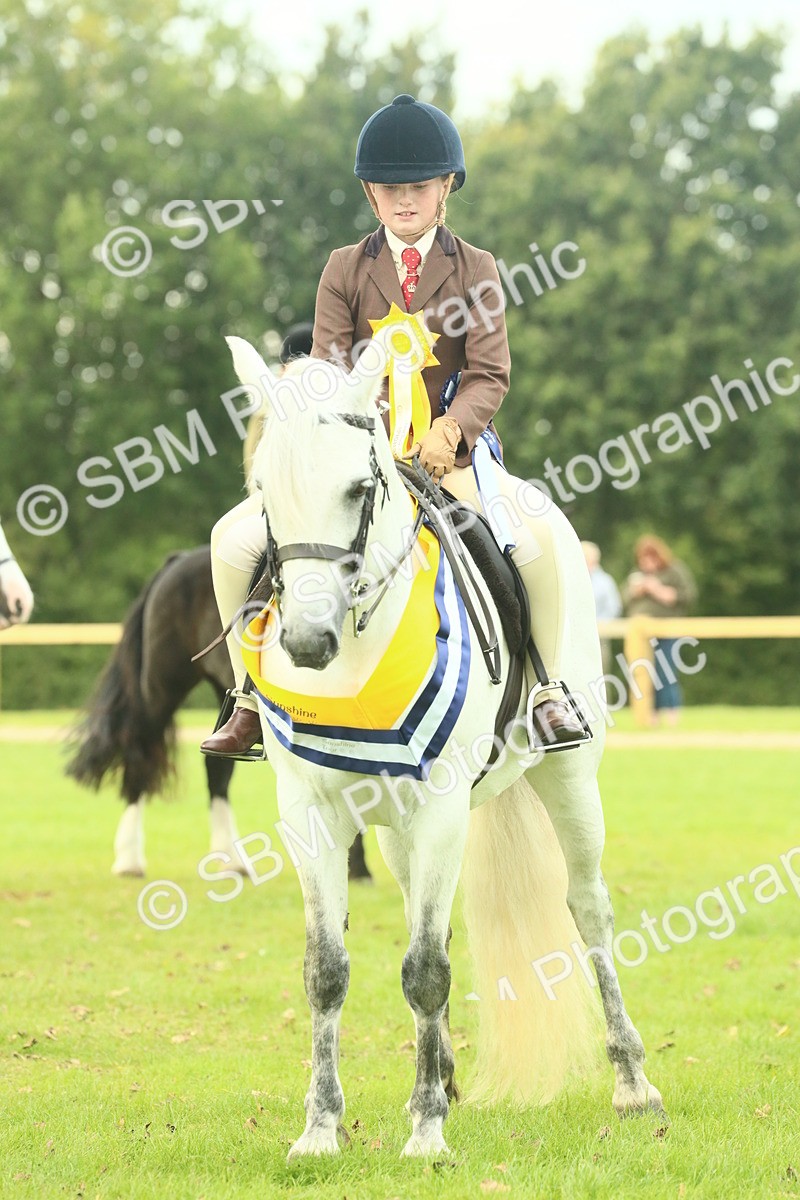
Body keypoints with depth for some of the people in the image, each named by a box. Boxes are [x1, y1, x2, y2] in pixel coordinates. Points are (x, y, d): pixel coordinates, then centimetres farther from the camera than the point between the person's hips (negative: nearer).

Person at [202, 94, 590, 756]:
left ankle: (551, 688, -9)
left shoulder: (475, 269, 4)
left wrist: (448, 432, -22)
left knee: (544, 532, -30)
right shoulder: (345, 269, 6)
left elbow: (490, 374, -3)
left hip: (450, 447, -1)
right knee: (234, 540, -17)